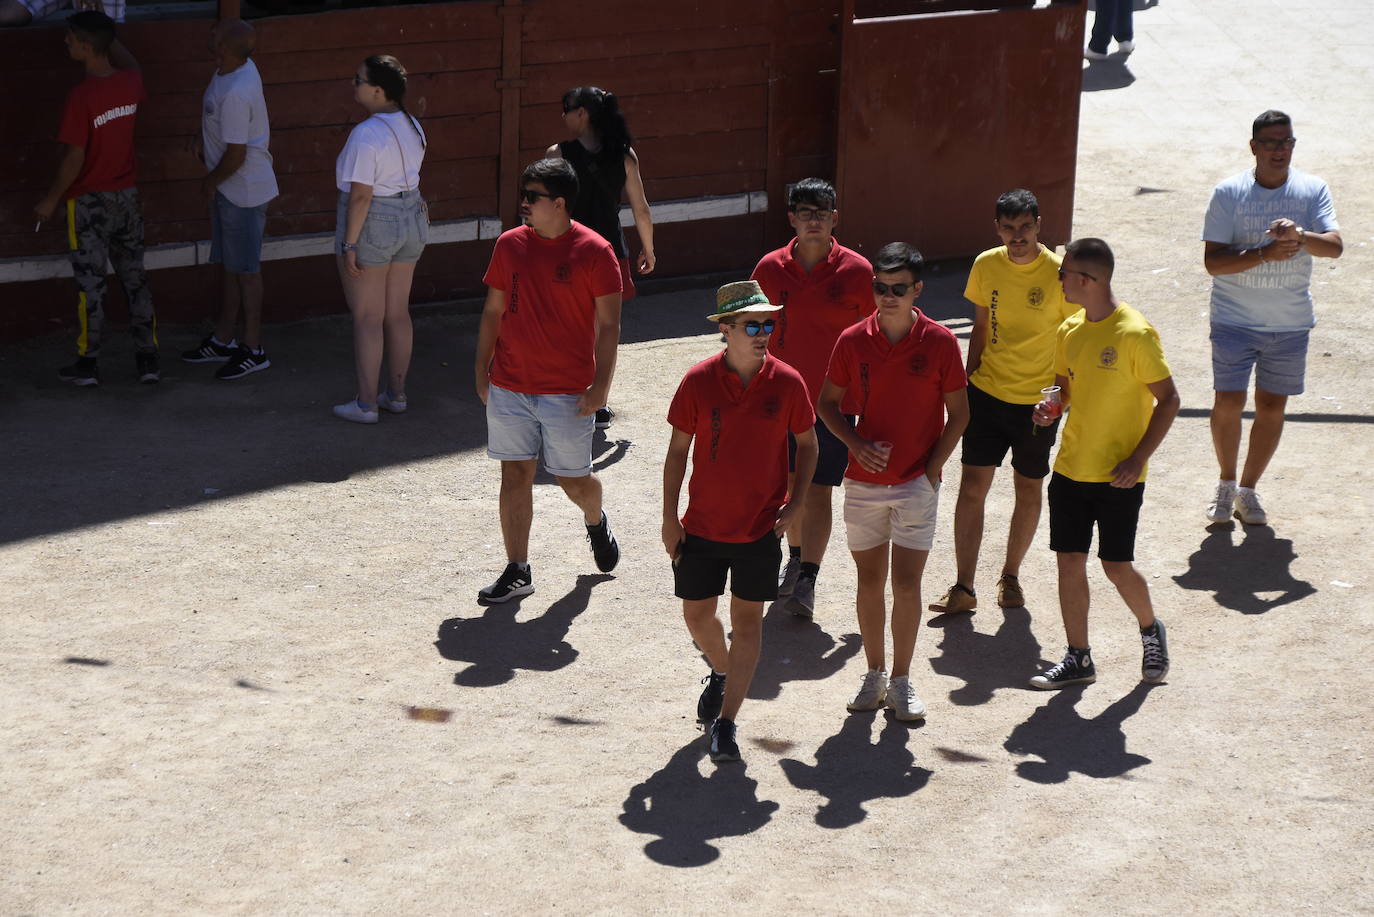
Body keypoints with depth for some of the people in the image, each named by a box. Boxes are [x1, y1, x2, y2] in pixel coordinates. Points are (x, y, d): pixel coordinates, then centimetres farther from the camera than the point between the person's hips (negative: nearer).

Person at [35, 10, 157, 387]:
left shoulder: (81, 98, -23)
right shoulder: (130, 84, -4)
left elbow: (74, 159, -20)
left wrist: (51, 199, -8)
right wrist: (105, 32, 24)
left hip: (90, 202, -6)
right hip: (127, 197, 6)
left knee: (90, 283, 5)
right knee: (135, 278, 12)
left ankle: (88, 364, 14)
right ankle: (148, 360, 14)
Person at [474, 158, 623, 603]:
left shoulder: (594, 252, -9)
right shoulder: (510, 245, 3)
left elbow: (608, 325, -7)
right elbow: (493, 312, 11)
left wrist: (600, 385, -12)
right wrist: (482, 372, 9)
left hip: (568, 393, -3)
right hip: (509, 386, 3)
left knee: (573, 479, 7)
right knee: (515, 474, 3)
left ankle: (595, 521, 41)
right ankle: (517, 571, 10)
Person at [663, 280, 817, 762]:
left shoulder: (787, 383, -9)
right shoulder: (698, 382, -10)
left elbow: (807, 443, 6)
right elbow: (678, 450, -1)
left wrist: (795, 503, -4)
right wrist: (669, 518, -2)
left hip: (761, 525, -1)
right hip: (703, 524, 1)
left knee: (747, 620, 0)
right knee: (697, 615, 13)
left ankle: (725, 723, 4)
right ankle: (721, 672, 44)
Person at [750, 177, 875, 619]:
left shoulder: (856, 271, -7)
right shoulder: (770, 269, -2)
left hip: (833, 401, -3)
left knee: (819, 491, -4)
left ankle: (807, 581, -1)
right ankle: (796, 558, 34)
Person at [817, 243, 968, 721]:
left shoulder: (940, 342, -7)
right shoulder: (853, 341, -4)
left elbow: (958, 413, 0)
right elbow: (827, 403, 6)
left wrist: (933, 466, -8)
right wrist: (858, 445, -9)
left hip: (917, 483, -2)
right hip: (864, 481, 2)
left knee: (906, 582, -4)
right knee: (869, 580, 9)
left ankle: (902, 681, 9)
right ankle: (874, 675, 23)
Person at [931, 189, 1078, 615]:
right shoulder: (986, 265, -1)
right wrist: (969, 381, 13)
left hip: (1038, 401, -2)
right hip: (988, 393, 2)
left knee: (1028, 489, 10)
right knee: (971, 486, -3)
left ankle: (1010, 576, 28)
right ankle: (963, 587, 1)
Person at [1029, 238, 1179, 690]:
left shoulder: (1135, 334, -16)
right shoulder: (1070, 331, 5)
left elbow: (1168, 399, -11)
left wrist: (1139, 458, -17)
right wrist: (1051, 406, -5)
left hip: (1118, 476, -6)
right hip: (1071, 468, 6)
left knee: (1117, 566, 0)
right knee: (1069, 562, 6)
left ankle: (1151, 631, 27)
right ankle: (1078, 658, 16)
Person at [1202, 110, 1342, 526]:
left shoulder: (1313, 190, -3)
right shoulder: (1229, 193, -8)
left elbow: (1335, 246, -15)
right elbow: (1212, 260, -13)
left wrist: (1301, 236, -35)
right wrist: (1265, 253, -27)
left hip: (1291, 322, 2)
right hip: (1235, 319, -2)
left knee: (1272, 406, 8)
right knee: (1229, 401, -7)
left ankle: (1247, 490, 25)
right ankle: (1226, 483, 17)